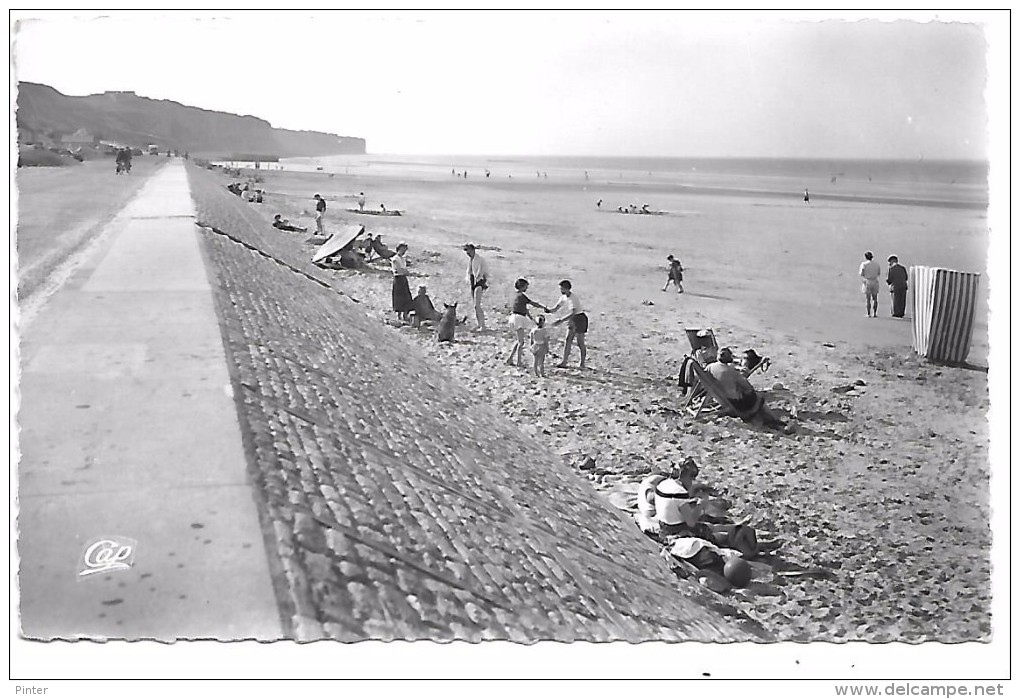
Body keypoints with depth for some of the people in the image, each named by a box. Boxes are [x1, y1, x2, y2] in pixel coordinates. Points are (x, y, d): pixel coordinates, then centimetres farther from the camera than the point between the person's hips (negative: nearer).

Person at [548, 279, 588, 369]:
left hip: (580, 319, -8)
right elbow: (556, 308, 3)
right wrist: (548, 310, -20)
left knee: (580, 343, -3)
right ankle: (564, 362, 3)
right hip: (572, 320, 8)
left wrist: (560, 321, -39)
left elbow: (572, 314, -33)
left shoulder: (573, 298, -25)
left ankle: (582, 364, 7)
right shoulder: (563, 297, 2)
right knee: (567, 341, 3)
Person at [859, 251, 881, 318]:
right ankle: (875, 313, 5)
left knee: (868, 299, 0)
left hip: (867, 282, -2)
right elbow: (879, 273, 14)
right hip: (875, 282, 2)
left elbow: (861, 274, -9)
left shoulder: (864, 264, -5)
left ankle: (869, 314, -4)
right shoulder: (877, 264, 4)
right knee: (875, 299, 11)